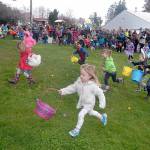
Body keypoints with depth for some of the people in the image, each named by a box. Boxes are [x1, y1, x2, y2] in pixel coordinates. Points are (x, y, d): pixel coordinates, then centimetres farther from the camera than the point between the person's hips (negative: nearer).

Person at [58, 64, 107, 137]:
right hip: (82, 103, 7)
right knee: (90, 112, 28)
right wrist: (63, 91, -13)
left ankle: (77, 129, 6)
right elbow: (72, 88, -5)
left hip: (89, 104, -7)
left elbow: (100, 93, -21)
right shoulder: (79, 82, -16)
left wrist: (102, 104, -19)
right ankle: (102, 117, 55)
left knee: (81, 115, -16)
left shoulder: (93, 86, -32)